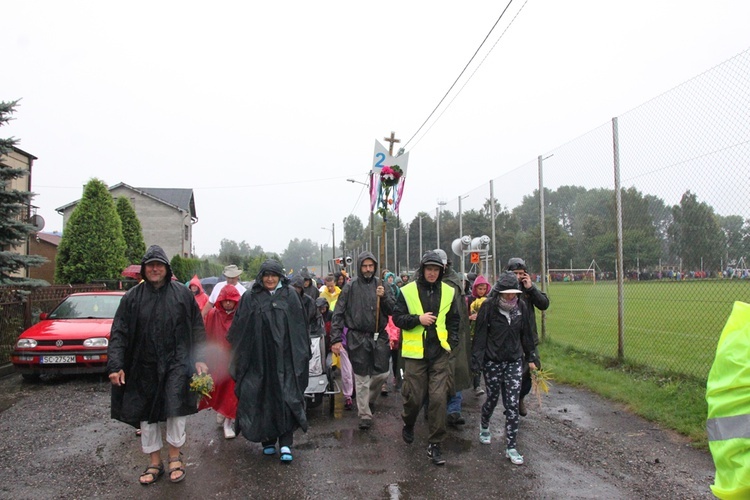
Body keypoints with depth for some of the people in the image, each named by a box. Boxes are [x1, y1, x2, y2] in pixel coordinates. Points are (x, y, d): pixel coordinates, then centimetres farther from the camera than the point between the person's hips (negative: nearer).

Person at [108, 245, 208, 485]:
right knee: (146, 414, 10)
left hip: (175, 363, -2)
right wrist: (115, 366, -10)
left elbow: (197, 329, 4)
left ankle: (175, 456, 15)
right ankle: (155, 462, 27)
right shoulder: (132, 297, 2)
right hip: (144, 366, 2)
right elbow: (118, 333, -1)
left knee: (176, 408, -8)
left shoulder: (183, 294, 0)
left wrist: (199, 359, -2)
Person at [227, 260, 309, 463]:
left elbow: (300, 327, 5)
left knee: (286, 398, -4)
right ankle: (268, 441, 20)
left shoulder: (290, 296, 4)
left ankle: (286, 443, 1)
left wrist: (301, 354, 3)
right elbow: (238, 329, 4)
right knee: (262, 399, 6)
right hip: (258, 358, 1)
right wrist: (238, 356, 0)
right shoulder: (250, 298, 4)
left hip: (284, 357, 0)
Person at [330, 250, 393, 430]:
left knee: (382, 373, 9)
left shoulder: (380, 285, 5)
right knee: (362, 378, 3)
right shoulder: (351, 287, -5)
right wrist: (336, 339, -11)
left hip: (379, 336, 3)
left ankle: (369, 399, 37)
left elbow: (391, 310, 4)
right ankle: (365, 415, 16)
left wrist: (383, 297, -15)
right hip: (358, 338, -3)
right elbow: (338, 314, -5)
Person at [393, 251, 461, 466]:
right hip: (415, 353, -2)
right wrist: (418, 319, -14)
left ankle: (434, 444, 10)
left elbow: (454, 321, 16)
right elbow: (397, 318, 0)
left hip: (440, 353, 2)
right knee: (414, 397, 5)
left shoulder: (448, 292, 7)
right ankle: (408, 424, 38)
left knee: (439, 397, -3)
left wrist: (451, 343, 6)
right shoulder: (407, 291, -2)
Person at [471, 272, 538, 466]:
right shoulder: (488, 307, -12)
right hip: (492, 361, -2)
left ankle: (511, 447, 10)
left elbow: (526, 334, 10)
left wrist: (530, 357, 12)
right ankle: (484, 426, 43)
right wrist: (477, 362, -14)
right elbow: (480, 336, -12)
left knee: (513, 405, 0)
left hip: (514, 361, 2)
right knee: (492, 398, 12)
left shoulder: (521, 307, -1)